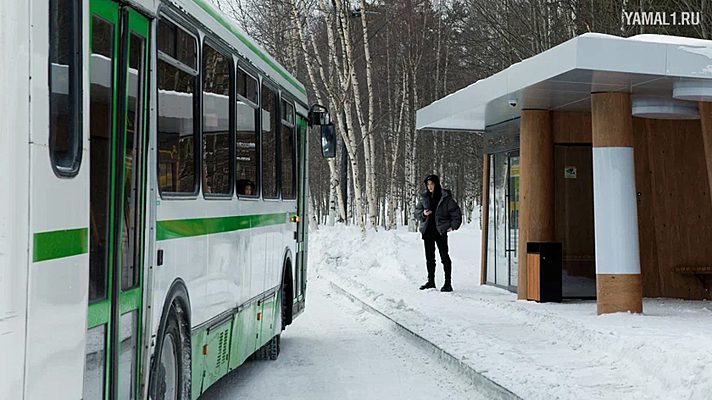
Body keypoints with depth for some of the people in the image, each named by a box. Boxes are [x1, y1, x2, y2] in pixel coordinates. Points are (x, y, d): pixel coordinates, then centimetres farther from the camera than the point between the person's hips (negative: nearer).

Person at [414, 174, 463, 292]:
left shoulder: (445, 198, -5)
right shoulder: (424, 198, 8)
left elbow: (456, 212, 0)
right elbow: (417, 212, 14)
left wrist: (453, 226, -6)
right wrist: (423, 213, -7)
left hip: (441, 230, -5)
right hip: (427, 231, 5)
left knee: (444, 256, -6)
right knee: (429, 257, 11)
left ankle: (448, 283, -4)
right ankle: (431, 281, 21)